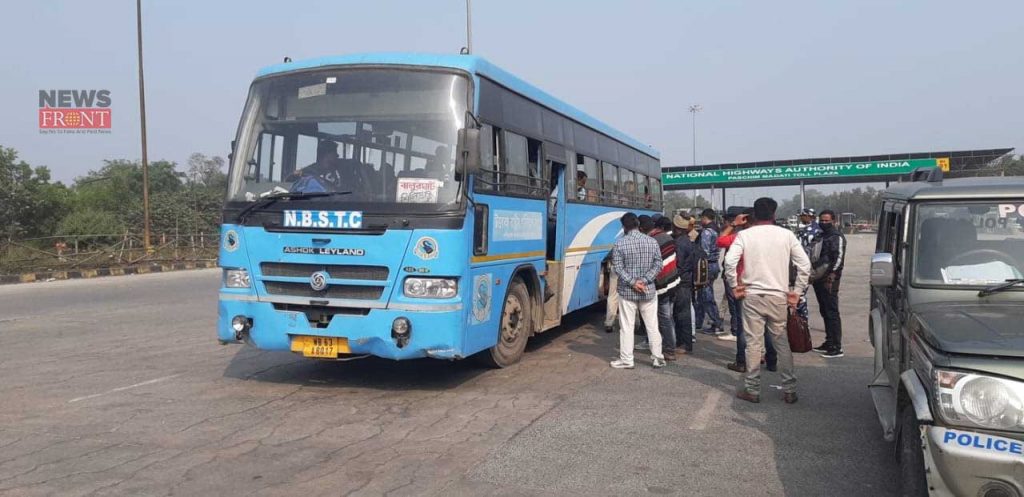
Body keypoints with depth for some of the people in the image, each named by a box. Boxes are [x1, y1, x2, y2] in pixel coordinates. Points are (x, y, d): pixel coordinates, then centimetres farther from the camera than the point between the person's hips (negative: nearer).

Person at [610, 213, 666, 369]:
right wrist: (644, 280, -8)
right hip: (648, 290, 3)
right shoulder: (652, 241, 0)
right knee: (652, 325, 11)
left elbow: (618, 268, -12)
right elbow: (658, 265, -2)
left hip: (627, 292, -3)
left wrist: (632, 282, -12)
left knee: (627, 327, 5)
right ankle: (658, 358, 17)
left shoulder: (619, 244, -8)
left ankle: (626, 360, 9)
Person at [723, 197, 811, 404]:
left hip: (752, 296, -1)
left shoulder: (744, 235, -3)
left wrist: (735, 286, -2)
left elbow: (730, 261, -15)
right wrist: (796, 291, 6)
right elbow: (805, 264, -1)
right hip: (778, 297, 2)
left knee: (753, 343, 4)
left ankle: (752, 390, 10)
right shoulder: (786, 235, 2)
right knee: (782, 343, 11)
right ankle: (789, 390, 16)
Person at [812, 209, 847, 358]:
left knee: (832, 313, -8)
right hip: (819, 280, 9)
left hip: (829, 280, -9)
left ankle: (837, 348, -6)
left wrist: (831, 276, -24)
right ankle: (829, 342, 24)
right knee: (825, 312, 15)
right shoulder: (822, 235, 19)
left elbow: (839, 258, -18)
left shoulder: (837, 237, -8)